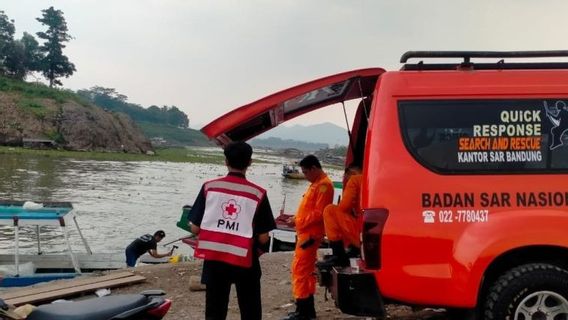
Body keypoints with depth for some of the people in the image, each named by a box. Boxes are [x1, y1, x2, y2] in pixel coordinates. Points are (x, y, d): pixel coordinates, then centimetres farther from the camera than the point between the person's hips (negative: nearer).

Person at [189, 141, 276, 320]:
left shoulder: (209, 187, -4)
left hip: (214, 260, 2)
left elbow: (195, 228, -3)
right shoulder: (258, 194, -9)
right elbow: (263, 238, -9)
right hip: (245, 261, -2)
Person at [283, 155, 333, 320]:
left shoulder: (324, 185, -15)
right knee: (306, 271, 14)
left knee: (299, 270, -9)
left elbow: (319, 213, -21)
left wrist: (298, 220, -17)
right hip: (306, 233, 11)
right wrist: (297, 218, 9)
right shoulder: (316, 183, 18)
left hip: (310, 235, -11)